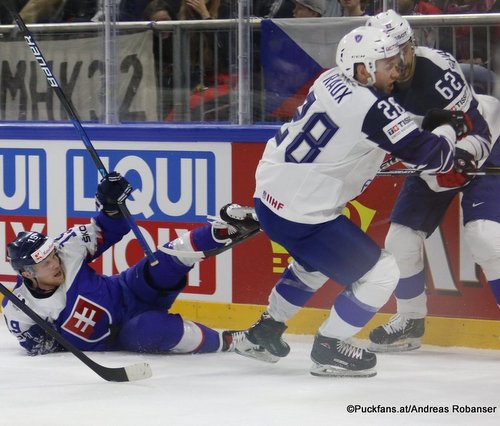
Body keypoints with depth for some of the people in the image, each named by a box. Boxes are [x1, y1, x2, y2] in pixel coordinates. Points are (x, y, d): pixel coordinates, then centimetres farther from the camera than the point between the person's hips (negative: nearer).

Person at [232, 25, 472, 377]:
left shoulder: (331, 80, 3)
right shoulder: (372, 109, -24)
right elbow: (428, 153, -19)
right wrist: (449, 130, 1)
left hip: (269, 194, 9)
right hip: (302, 214, -9)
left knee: (316, 261, 35)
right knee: (380, 273, 1)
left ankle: (266, 330, 43)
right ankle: (329, 350, 11)